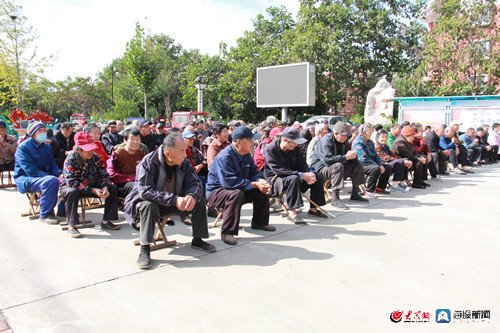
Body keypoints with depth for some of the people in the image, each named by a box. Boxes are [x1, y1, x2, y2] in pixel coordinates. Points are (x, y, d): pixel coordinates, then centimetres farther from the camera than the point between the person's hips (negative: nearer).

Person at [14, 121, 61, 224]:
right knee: (52, 181, -34)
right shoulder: (23, 147, -11)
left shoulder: (46, 147, 12)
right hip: (25, 179, -7)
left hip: (44, 176, 7)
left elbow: (52, 165, 11)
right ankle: (44, 215, -23)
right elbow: (30, 170, -21)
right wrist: (49, 177, -30)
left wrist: (60, 174, -11)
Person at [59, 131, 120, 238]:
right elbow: (72, 182, -32)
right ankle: (71, 226, -28)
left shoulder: (95, 157, -10)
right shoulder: (70, 160, -25)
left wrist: (105, 187, -30)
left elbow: (104, 175, -8)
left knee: (112, 188, -9)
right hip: (69, 186, -5)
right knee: (72, 192, -40)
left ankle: (106, 221, -2)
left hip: (91, 185, 5)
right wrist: (93, 190, -39)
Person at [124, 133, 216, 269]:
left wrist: (192, 195, -36)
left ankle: (197, 240, 6)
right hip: (148, 201, -5)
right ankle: (144, 249, -25)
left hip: (174, 202, 5)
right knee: (148, 205, -38)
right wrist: (174, 199, -43)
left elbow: (195, 183, -11)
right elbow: (145, 191, -34)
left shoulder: (184, 163, -10)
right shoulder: (148, 162, -26)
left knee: (199, 200, -10)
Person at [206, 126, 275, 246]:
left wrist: (261, 181, -20)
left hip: (240, 189, 9)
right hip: (216, 191, -8)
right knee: (237, 193, -38)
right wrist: (255, 184, -31)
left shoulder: (247, 155, 2)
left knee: (263, 189, 0)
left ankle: (260, 222, 17)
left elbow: (254, 172, 5)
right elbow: (229, 182, -35)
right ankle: (227, 231, -28)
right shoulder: (224, 157, -27)